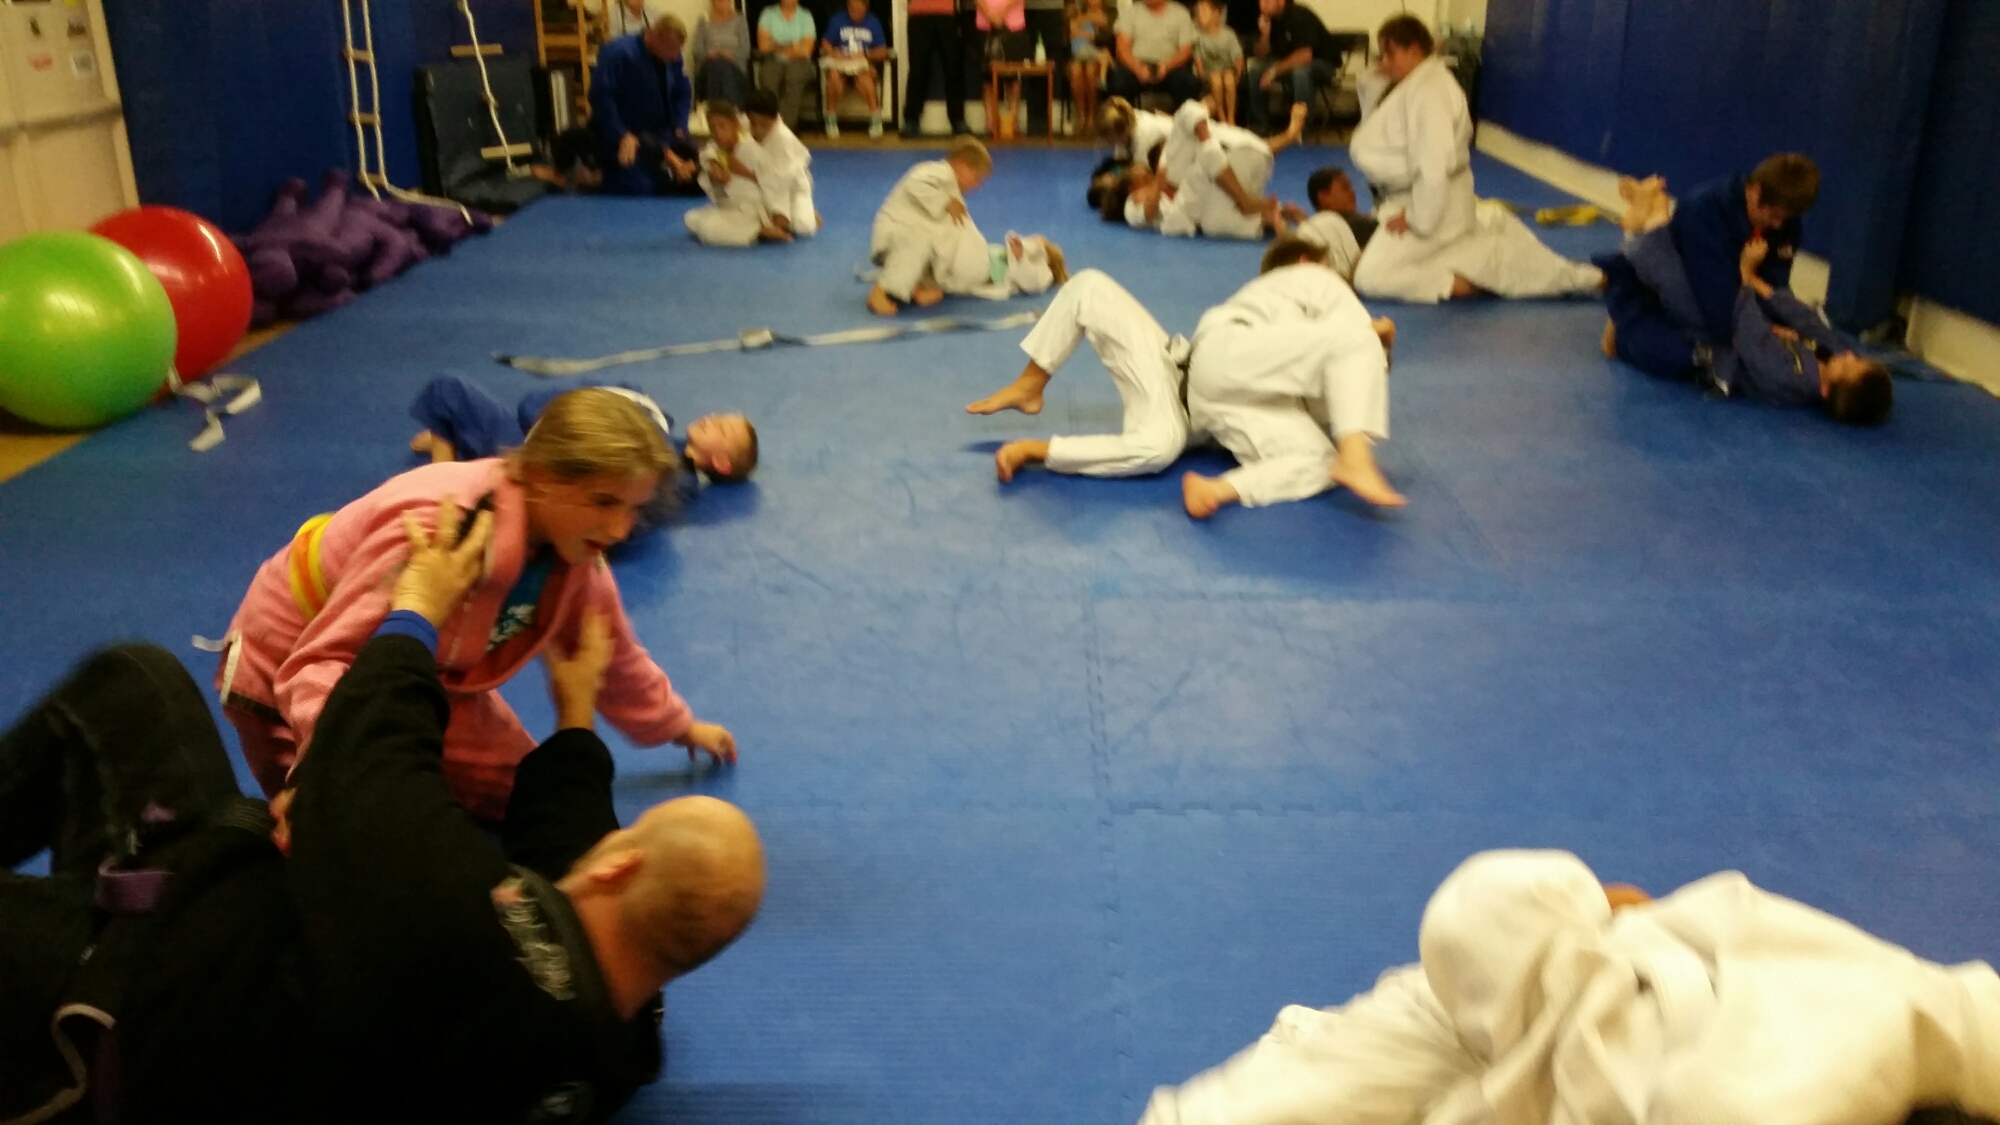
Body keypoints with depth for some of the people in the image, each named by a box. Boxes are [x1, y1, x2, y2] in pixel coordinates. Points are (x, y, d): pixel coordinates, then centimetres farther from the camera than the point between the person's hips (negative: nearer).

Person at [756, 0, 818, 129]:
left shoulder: (806, 16, 3)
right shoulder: (768, 14, 6)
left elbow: (805, 51, -5)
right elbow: (763, 46, -3)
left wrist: (777, 47, -1)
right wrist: (791, 48, -3)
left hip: (799, 62, -1)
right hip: (774, 61, 1)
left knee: (794, 76, -36)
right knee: (767, 77, -34)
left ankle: (787, 124, -34)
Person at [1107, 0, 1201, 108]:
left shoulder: (1180, 14, 9)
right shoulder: (1130, 11, 9)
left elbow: (1186, 50, 3)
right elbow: (1122, 47, -1)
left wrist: (1167, 66, -19)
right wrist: (1138, 68, -21)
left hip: (1170, 68, 0)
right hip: (1135, 66, 0)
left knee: (1191, 84, -30)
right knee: (1118, 83, -33)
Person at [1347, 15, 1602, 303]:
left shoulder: (1428, 92, -23)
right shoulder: (1413, 84, 8)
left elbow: (1435, 167, -28)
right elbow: (1377, 136, 14)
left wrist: (1415, 219, -23)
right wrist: (1375, 84, 0)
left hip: (1430, 204, -10)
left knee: (1369, 278, -17)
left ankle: (1461, 284, -8)